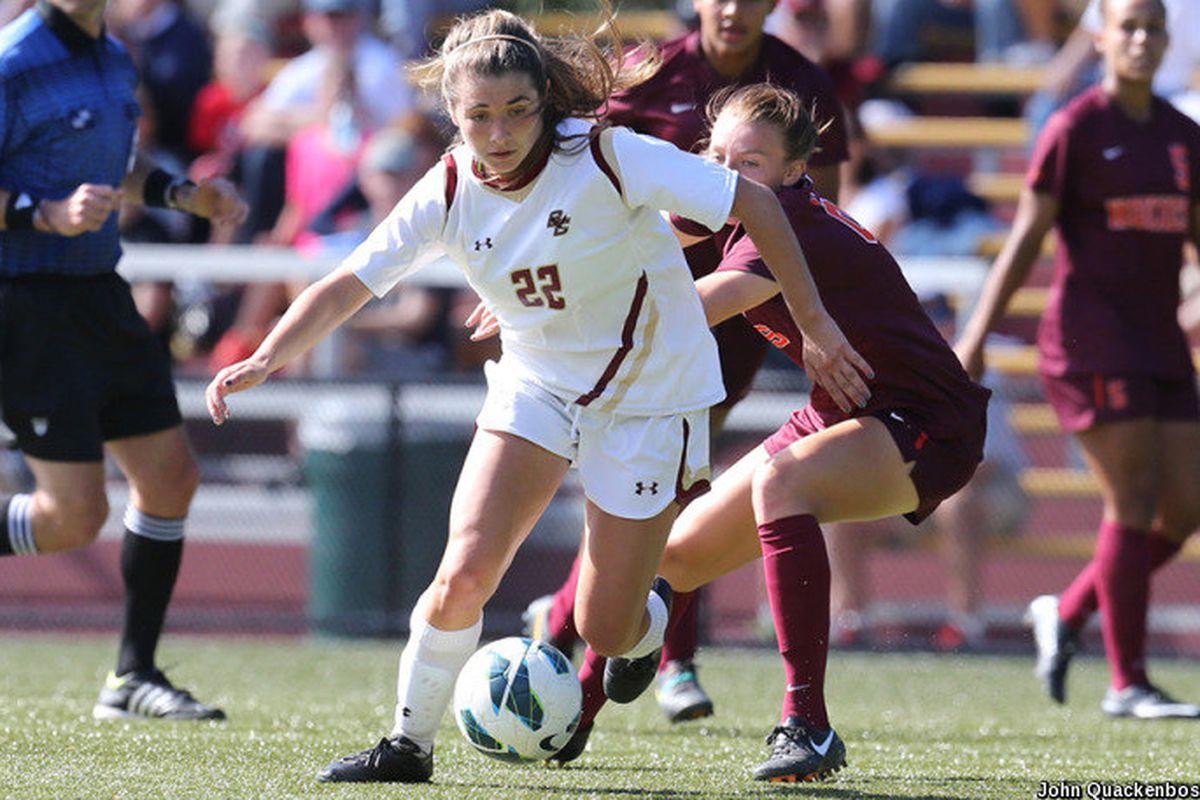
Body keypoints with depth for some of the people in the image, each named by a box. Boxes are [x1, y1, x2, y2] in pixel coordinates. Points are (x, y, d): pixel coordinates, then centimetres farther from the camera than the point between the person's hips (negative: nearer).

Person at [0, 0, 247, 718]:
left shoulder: (114, 60, 10)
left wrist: (187, 195, 15)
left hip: (101, 295, 8)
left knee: (172, 479, 8)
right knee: (76, 516, -12)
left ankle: (134, 677, 19)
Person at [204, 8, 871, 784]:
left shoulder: (608, 159, -25)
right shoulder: (448, 195, -13)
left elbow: (753, 202, -18)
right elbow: (347, 286, -10)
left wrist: (816, 326, -15)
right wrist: (265, 360, -27)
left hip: (650, 393, -3)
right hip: (537, 386, 3)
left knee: (607, 630, 0)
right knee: (464, 577, -18)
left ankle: (650, 617, 38)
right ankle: (409, 744, 3)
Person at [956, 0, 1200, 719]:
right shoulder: (1075, 131, -5)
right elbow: (1026, 237, -6)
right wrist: (977, 335, -10)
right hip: (1090, 338, -7)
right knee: (1135, 504, -11)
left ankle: (1067, 614, 21)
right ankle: (1128, 683, -4)